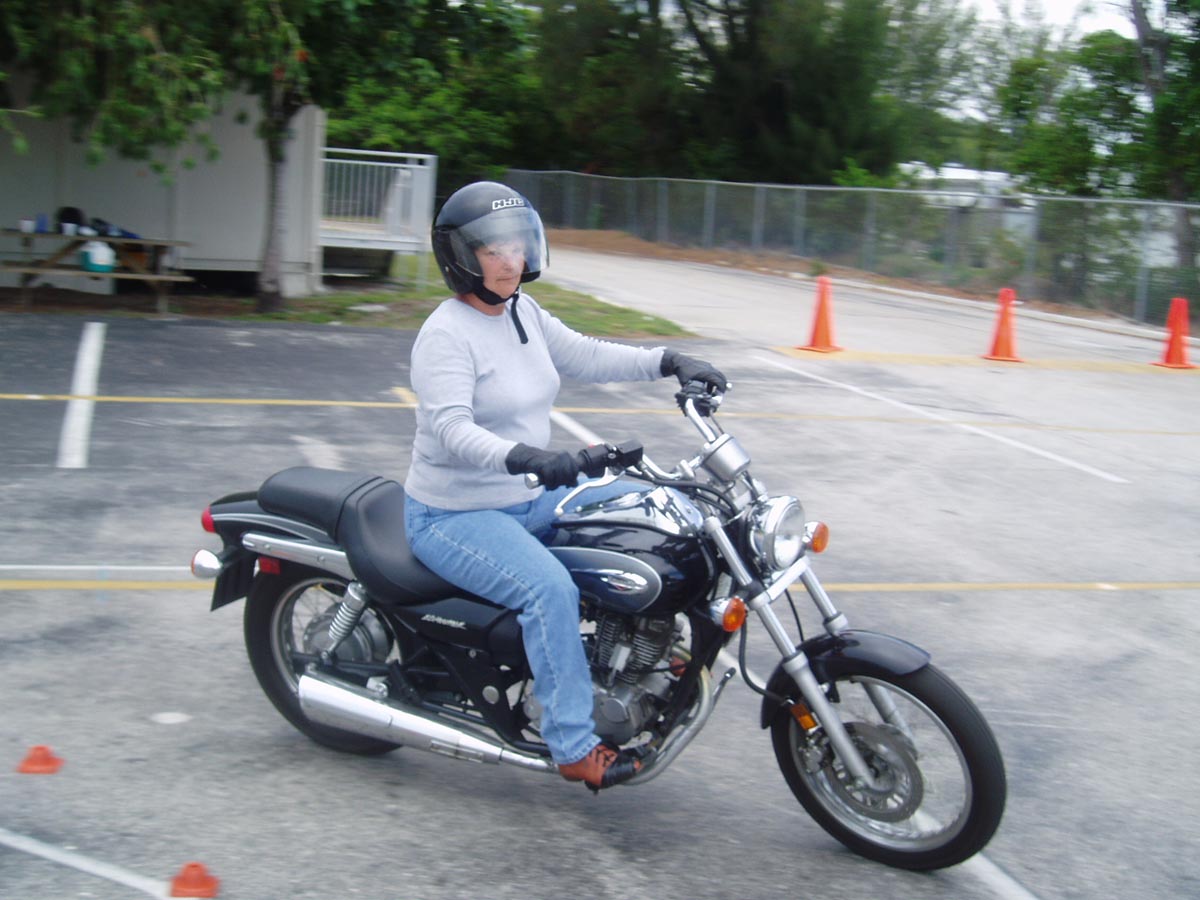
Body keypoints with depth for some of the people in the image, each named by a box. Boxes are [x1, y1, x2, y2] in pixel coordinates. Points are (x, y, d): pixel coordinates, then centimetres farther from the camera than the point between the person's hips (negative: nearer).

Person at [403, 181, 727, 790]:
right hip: (453, 516, -9)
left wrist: (667, 362, 2)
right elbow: (451, 428, -32)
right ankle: (575, 749, -23)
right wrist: (521, 456, -49)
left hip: (526, 499, 9)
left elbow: (585, 357, 14)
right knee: (550, 589, -30)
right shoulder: (445, 335, -19)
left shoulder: (523, 313, 7)